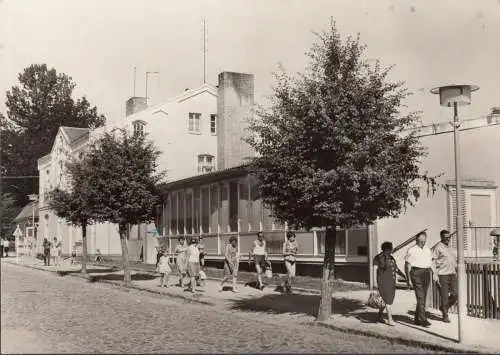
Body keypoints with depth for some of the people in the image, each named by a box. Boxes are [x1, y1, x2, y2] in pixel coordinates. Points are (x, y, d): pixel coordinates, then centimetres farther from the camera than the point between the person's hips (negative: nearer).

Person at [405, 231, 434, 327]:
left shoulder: (428, 250, 15)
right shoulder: (412, 250, -3)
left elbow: (430, 263, 19)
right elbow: (407, 265, -4)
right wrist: (408, 279, -8)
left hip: (426, 273, 6)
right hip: (416, 273, -6)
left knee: (423, 298, 9)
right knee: (420, 298, -12)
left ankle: (417, 319, 18)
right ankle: (423, 319, -14)